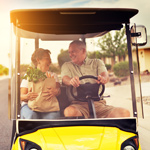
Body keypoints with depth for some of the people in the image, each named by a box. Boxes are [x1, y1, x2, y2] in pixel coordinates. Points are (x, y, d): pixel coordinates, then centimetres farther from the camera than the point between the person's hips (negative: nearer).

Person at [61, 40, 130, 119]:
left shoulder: (97, 62, 20)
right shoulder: (66, 66, 19)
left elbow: (105, 75, 0)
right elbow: (65, 78, -2)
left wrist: (103, 78, -27)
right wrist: (71, 81, -29)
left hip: (98, 104, 1)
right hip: (79, 104, -1)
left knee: (124, 113, -24)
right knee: (69, 112, -38)